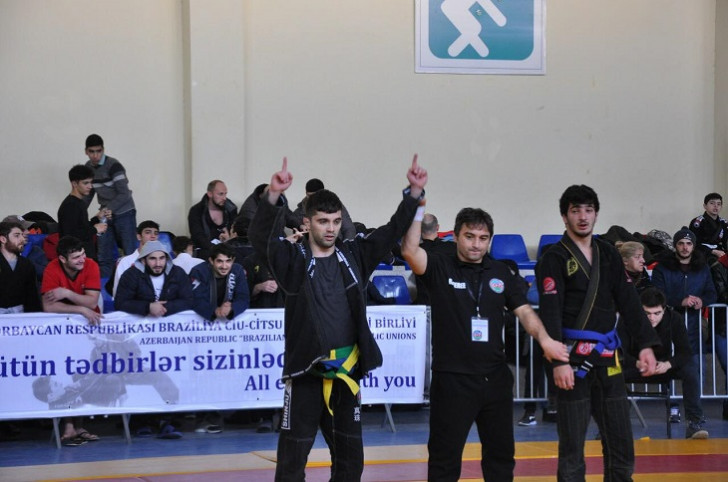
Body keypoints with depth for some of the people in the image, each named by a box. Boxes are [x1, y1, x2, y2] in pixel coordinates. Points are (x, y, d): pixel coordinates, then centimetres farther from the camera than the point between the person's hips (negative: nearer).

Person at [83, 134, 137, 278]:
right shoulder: (88, 167, 5)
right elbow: (88, 193, 17)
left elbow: (124, 194, -20)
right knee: (104, 257, 2)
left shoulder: (113, 165, -16)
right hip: (105, 216, 6)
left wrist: (109, 209, -30)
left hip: (124, 213, -6)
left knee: (130, 254, -8)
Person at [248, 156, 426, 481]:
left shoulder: (354, 255, 6)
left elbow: (393, 231, 3)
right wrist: (274, 196, -39)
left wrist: (415, 192, -12)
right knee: (293, 455, -3)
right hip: (306, 371, -4)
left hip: (347, 371, 4)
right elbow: (260, 236, -21)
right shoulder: (294, 259, -5)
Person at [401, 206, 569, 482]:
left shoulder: (501, 274, 9)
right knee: (445, 454, 1)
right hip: (451, 379, -4)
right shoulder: (440, 268, -2)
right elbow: (410, 251, -20)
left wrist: (544, 339, -14)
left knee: (501, 451, 15)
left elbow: (524, 311, 5)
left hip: (496, 378, 4)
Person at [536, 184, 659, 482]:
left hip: (607, 356, 6)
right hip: (573, 357, -6)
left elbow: (628, 301, 11)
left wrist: (645, 345, 2)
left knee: (620, 440, 10)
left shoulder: (608, 254, 12)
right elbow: (550, 313, -14)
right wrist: (559, 361, -21)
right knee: (572, 445, -2)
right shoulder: (555, 259, -6)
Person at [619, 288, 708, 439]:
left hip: (664, 368, 1)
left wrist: (668, 364, -39)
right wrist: (637, 363, -44)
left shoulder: (674, 319, -15)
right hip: (636, 368, -1)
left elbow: (685, 352, -18)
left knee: (690, 368, -29)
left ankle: (695, 422, -25)